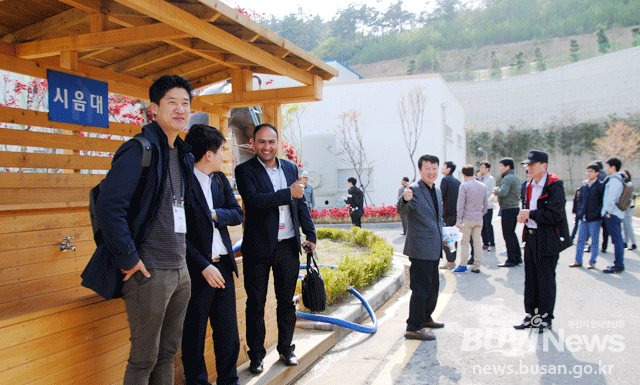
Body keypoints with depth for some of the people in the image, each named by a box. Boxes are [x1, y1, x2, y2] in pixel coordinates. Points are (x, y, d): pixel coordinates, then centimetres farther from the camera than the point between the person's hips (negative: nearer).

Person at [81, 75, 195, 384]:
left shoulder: (183, 155, 13)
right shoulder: (139, 150, -13)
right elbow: (109, 206, -21)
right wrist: (128, 259, -18)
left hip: (180, 270, 8)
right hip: (149, 272, -8)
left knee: (168, 352, 18)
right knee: (144, 358, 4)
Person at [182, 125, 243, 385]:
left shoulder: (220, 179, 11)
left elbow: (237, 214, 9)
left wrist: (215, 214, -10)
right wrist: (203, 266, -17)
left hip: (223, 266, 7)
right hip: (197, 271, -6)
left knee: (228, 332, 15)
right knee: (194, 335, 8)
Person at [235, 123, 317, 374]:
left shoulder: (290, 168, 11)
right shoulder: (245, 171, -5)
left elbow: (301, 204, 16)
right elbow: (253, 200, -21)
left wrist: (310, 234, 11)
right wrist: (288, 193, -19)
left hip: (288, 247, 4)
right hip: (258, 248, -4)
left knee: (286, 301, 14)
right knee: (256, 304, 6)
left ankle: (286, 348, 30)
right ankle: (256, 355, 20)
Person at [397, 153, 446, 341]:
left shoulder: (437, 191, 14)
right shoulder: (414, 189, -13)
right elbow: (402, 209, -31)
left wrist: (443, 236, 17)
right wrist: (405, 199, -51)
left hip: (434, 249, 9)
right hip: (420, 249, -9)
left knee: (433, 286, 21)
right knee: (420, 288, -5)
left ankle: (425, 318, 38)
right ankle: (413, 328, 4)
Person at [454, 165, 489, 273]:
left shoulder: (464, 186, -8)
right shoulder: (483, 186, 8)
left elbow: (461, 205, -10)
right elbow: (486, 204, 12)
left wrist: (459, 220, -7)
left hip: (467, 218, -5)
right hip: (479, 219, 5)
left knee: (464, 242, 2)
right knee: (477, 242, 8)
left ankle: (463, 265, 4)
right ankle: (477, 266, 10)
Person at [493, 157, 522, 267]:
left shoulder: (507, 178, -16)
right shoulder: (516, 177, 16)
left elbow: (503, 193, -29)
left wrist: (496, 190, -8)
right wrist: (498, 191, 15)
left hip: (508, 209, -10)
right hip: (516, 207, 10)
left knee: (507, 234, -4)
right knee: (512, 233, 17)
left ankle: (511, 260, -1)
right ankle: (518, 258, 21)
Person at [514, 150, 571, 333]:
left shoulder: (554, 186, -13)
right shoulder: (529, 185, 12)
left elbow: (555, 215, -21)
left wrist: (531, 214, -16)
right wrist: (524, 216, 1)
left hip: (547, 241, -8)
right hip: (531, 237, 8)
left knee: (546, 280, 2)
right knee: (530, 279, 12)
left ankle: (545, 318, 16)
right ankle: (531, 316, 23)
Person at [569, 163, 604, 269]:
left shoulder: (600, 186, -6)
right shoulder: (584, 185, 10)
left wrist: (597, 213, -15)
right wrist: (579, 212, 9)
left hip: (594, 219, -5)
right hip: (583, 218, 5)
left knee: (594, 241, 5)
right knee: (580, 240, 10)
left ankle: (592, 262, 14)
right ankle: (578, 261, 18)